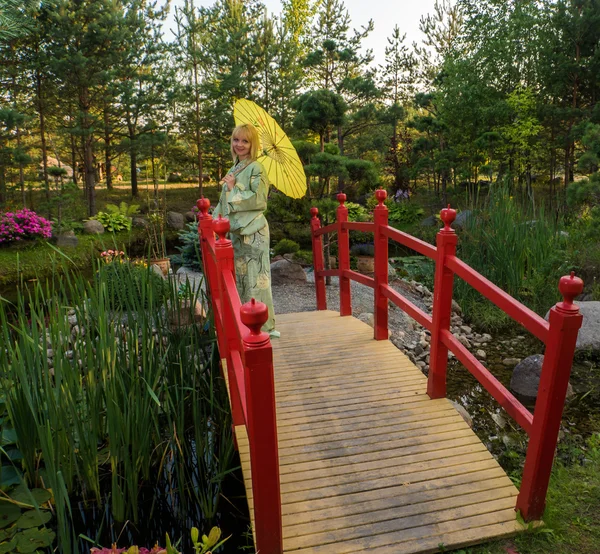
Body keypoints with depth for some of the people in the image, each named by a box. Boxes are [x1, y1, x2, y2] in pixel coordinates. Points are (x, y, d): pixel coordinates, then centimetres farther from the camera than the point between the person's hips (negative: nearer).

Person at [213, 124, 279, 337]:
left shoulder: (256, 168, -8)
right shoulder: (234, 169, 16)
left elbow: (259, 200, -17)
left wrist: (234, 188, -11)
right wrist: (216, 218, 11)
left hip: (253, 231, -8)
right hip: (236, 231, 8)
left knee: (255, 277, -5)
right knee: (240, 277, 13)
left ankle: (263, 324, 5)